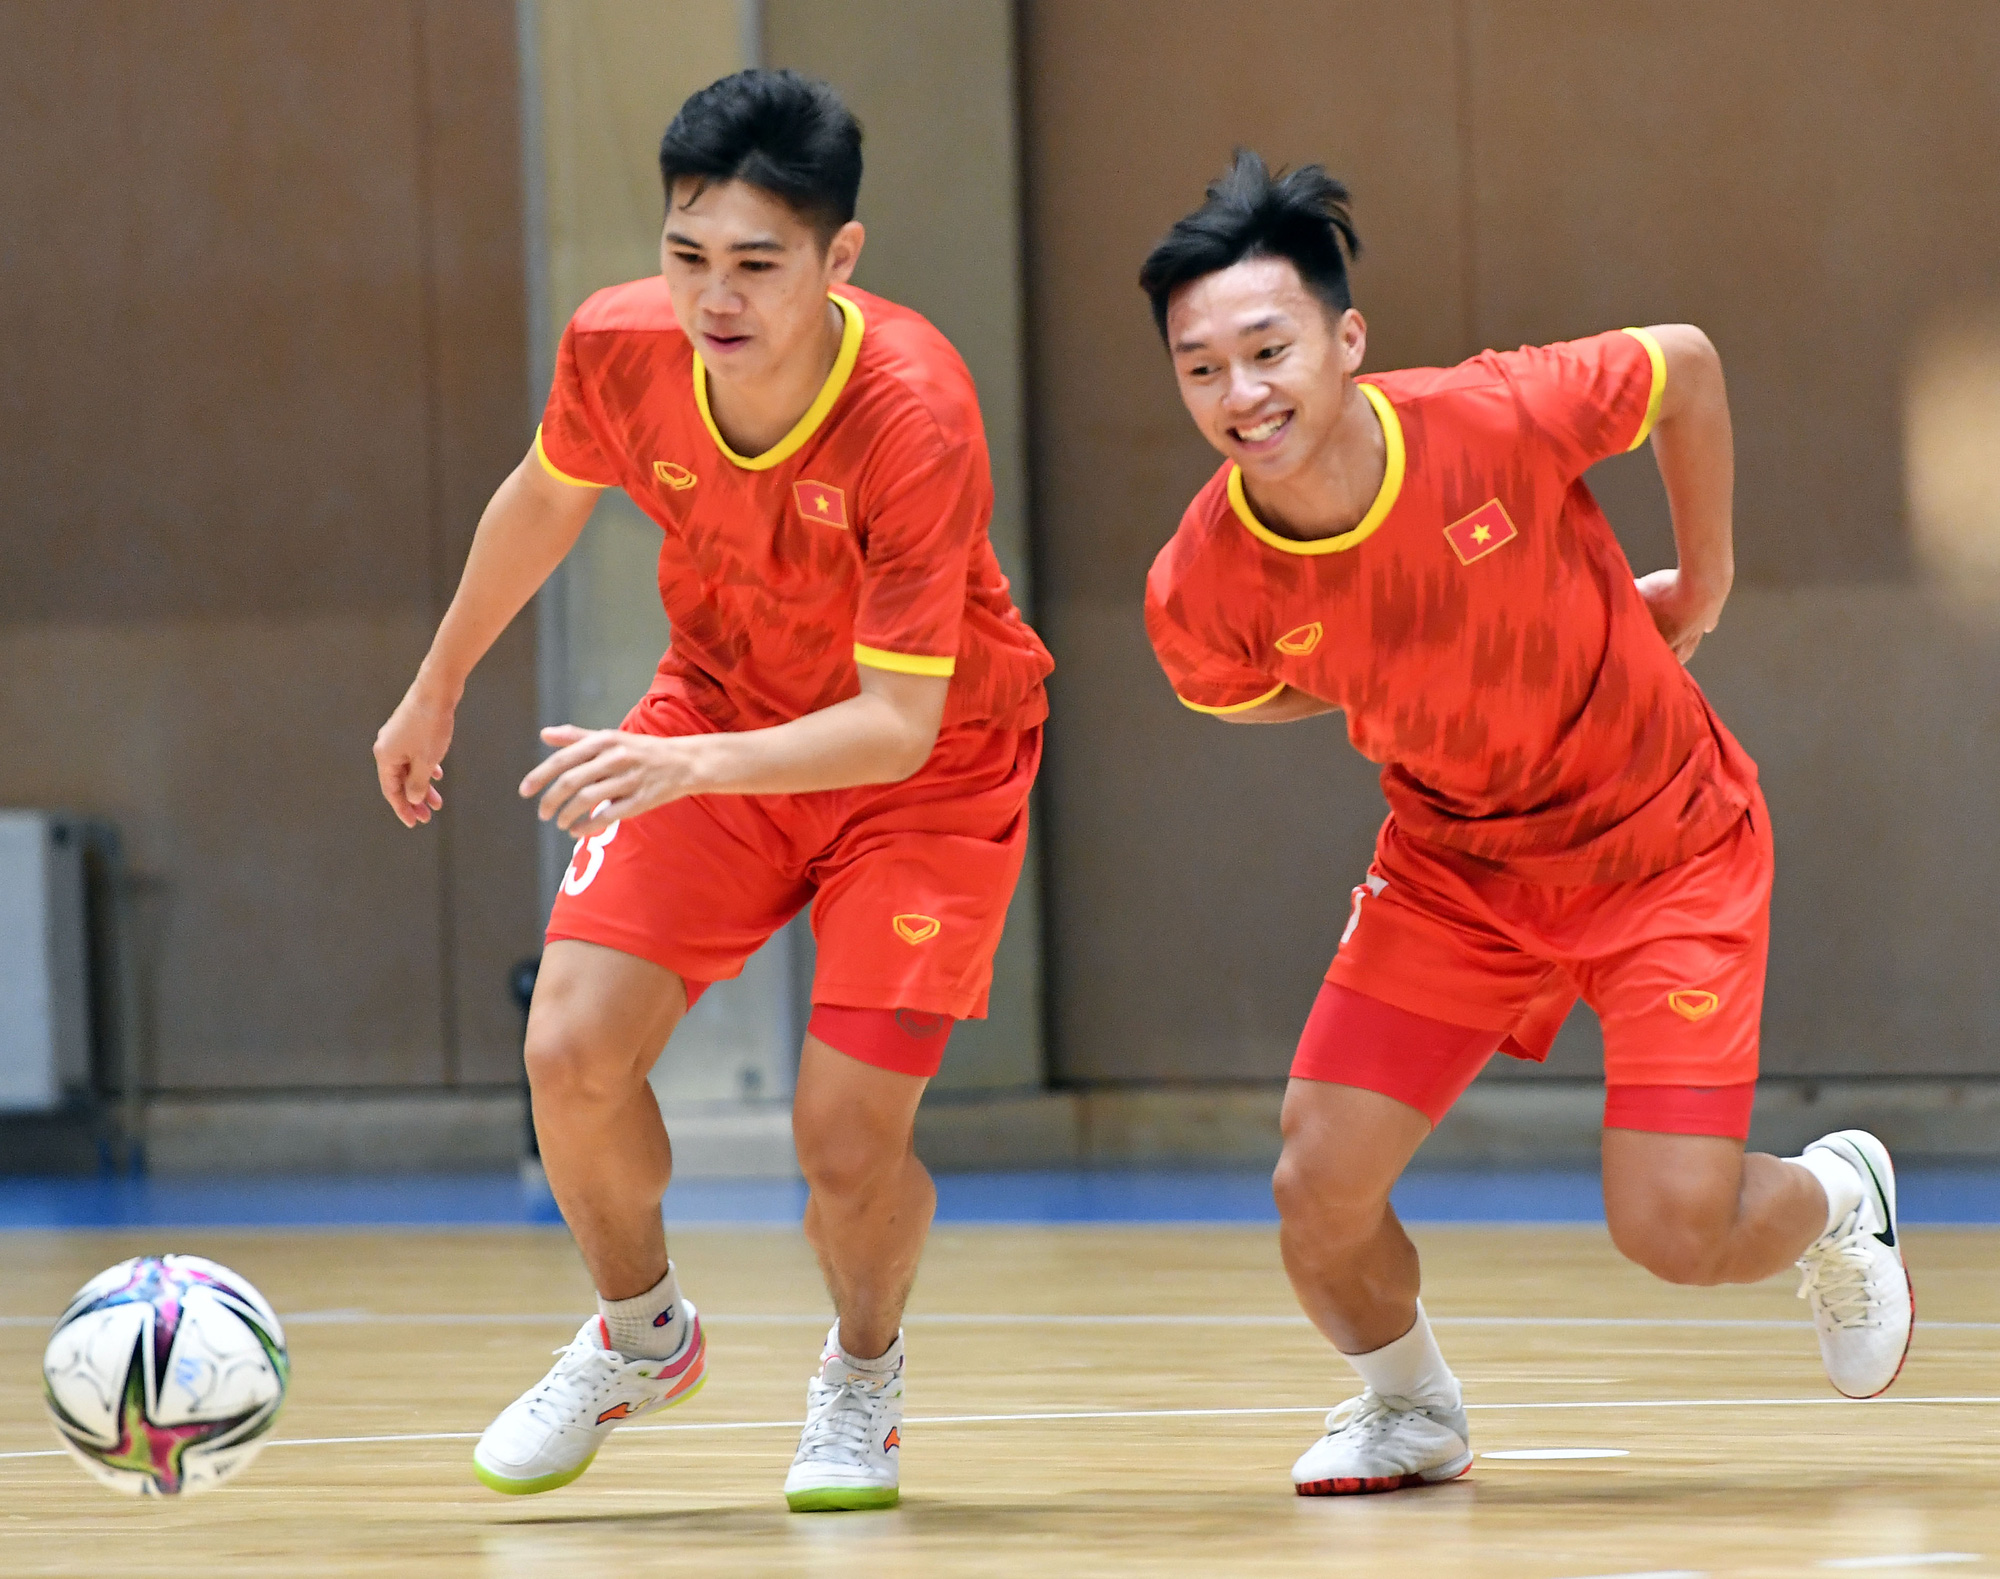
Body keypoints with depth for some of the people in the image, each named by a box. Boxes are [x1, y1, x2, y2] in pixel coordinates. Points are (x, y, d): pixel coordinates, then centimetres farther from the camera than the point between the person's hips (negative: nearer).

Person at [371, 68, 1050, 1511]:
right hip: (720, 708, 4)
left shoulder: (915, 418, -35)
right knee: (572, 1051, -13)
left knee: (848, 1138, -14)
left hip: (927, 761, -4)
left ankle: (862, 1382, 21)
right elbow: (546, 498, 5)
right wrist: (439, 689, 17)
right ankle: (639, 1336, 19)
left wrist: (697, 763, -50)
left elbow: (898, 722, -35)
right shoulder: (619, 349, -20)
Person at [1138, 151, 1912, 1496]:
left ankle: (1838, 1200, 28)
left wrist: (1704, 582, 2)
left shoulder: (1501, 419, -30)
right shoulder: (1201, 591, -21)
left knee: (1673, 1230, -10)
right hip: (1455, 866, 3)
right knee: (1321, 1193, -9)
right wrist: (1415, 682, 2)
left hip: (1666, 848, -2)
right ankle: (1412, 1410, 25)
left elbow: (1686, 364, -8)